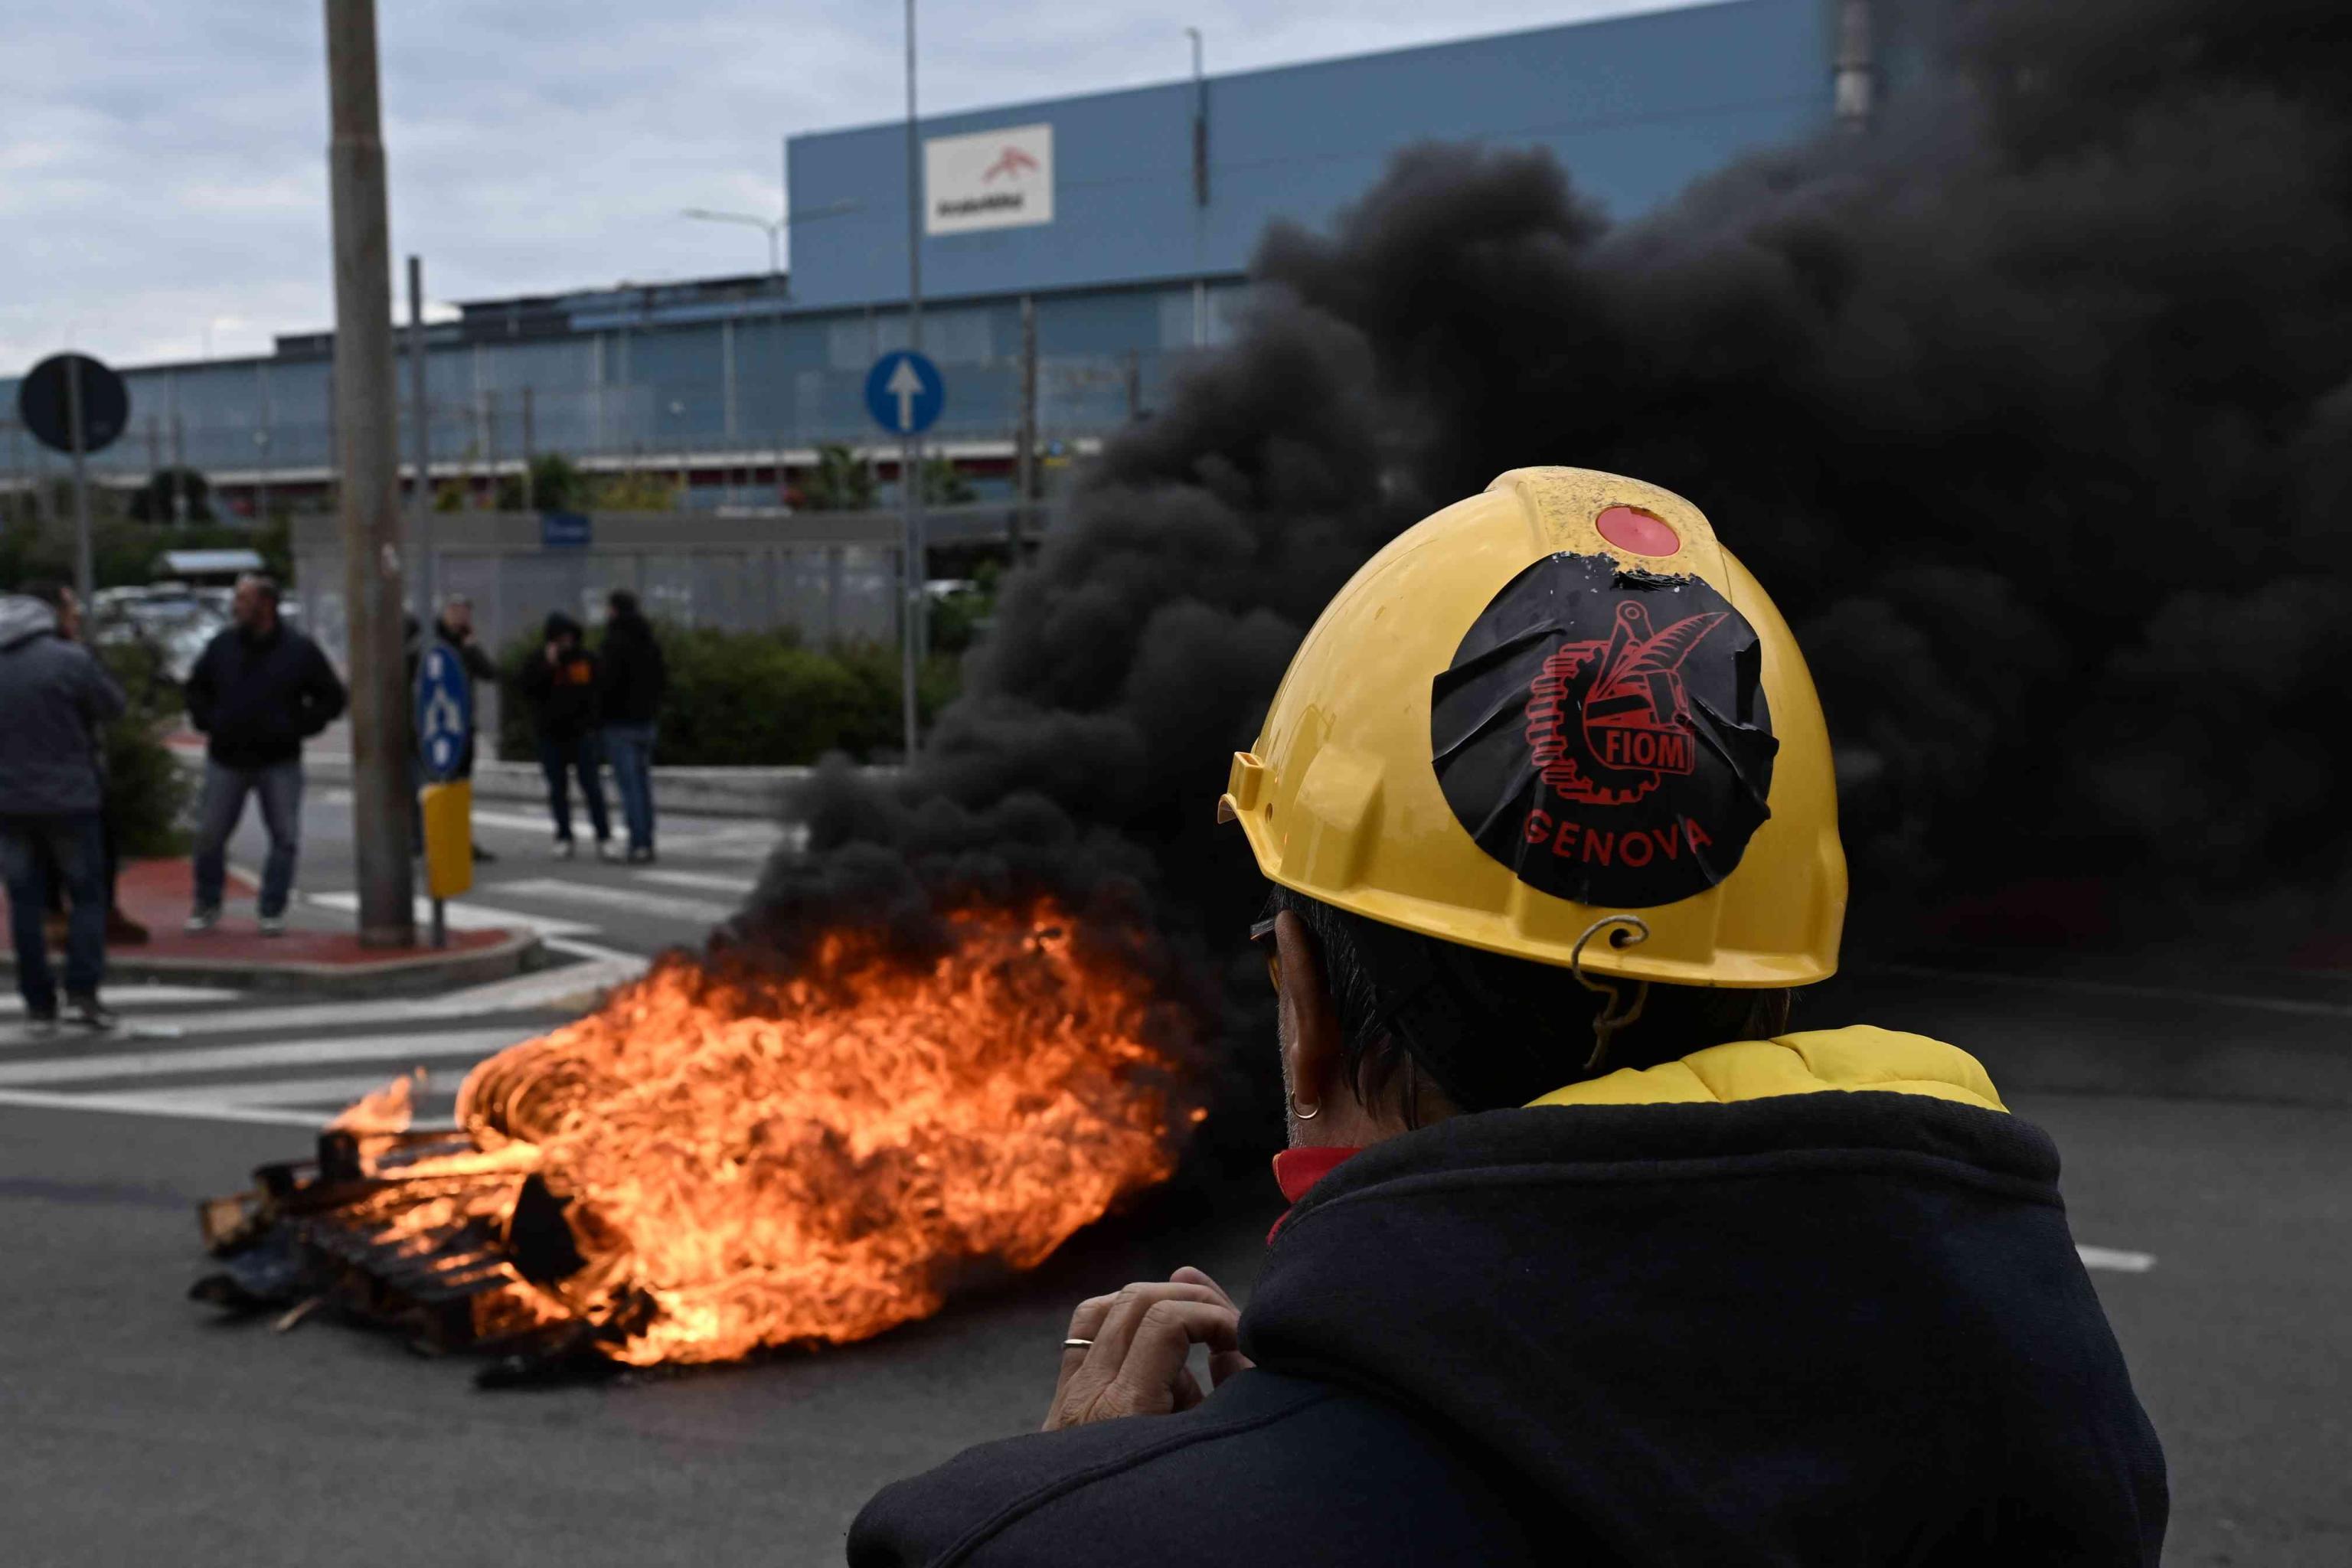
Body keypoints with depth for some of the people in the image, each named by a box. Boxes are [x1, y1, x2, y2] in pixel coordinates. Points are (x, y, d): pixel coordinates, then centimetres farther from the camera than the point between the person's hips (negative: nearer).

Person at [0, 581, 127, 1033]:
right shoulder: (69, 660, -13)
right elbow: (113, 705, -2)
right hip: (69, 799, -4)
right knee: (87, 894, 7)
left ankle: (39, 1004, 8)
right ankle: (82, 994, -4)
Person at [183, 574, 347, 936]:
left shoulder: (300, 650, -4)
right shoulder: (222, 645, 3)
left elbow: (331, 697, 0)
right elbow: (196, 687, 17)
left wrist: (299, 727, -10)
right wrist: (206, 721, 1)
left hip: (280, 761, -2)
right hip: (227, 759, 2)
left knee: (285, 838, -1)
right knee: (210, 834, 4)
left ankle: (273, 911, 11)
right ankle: (207, 905, 20)